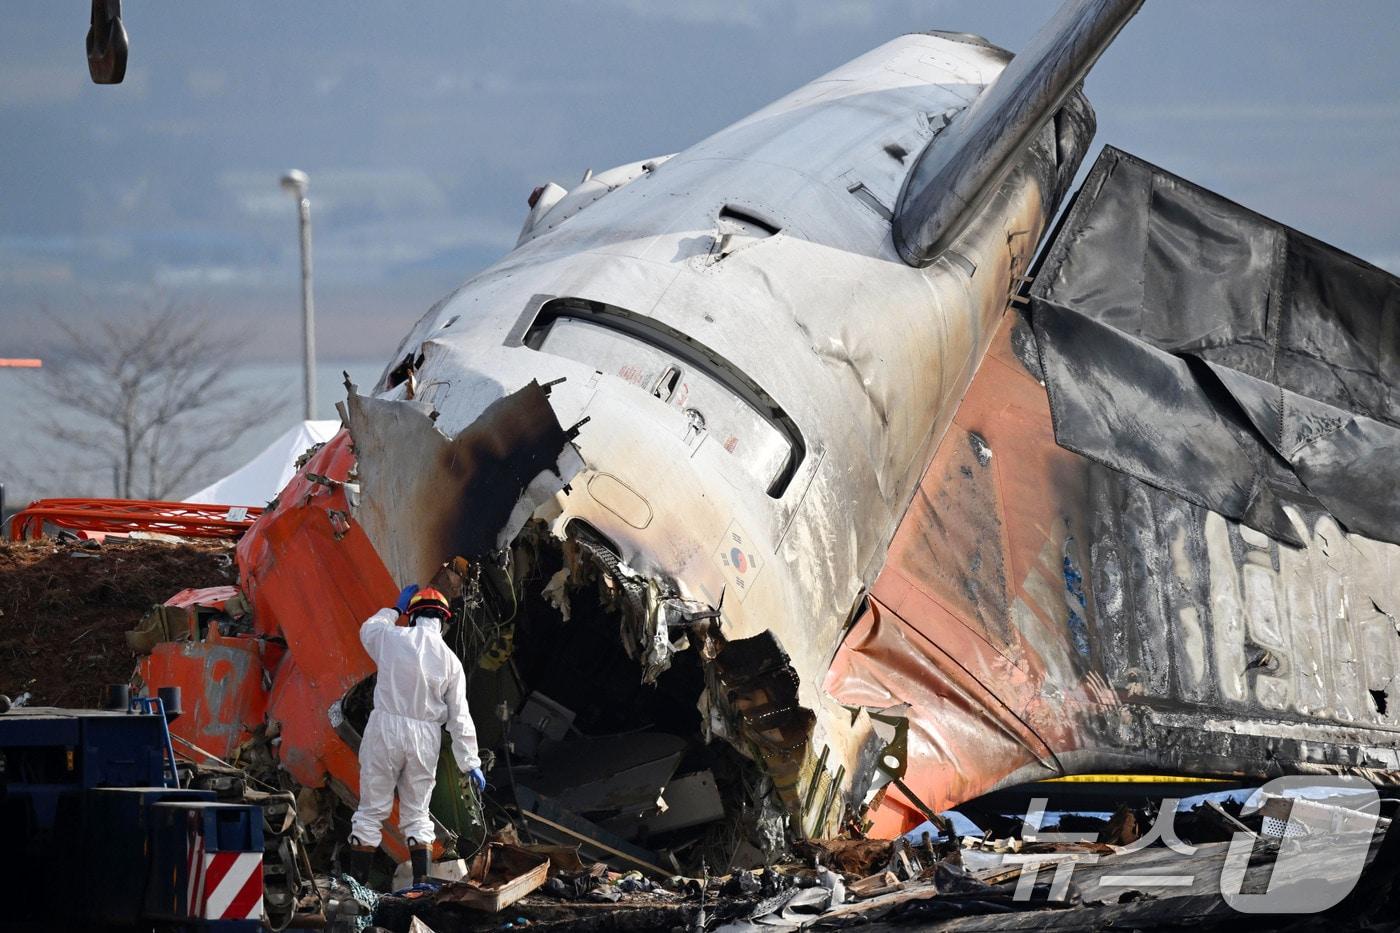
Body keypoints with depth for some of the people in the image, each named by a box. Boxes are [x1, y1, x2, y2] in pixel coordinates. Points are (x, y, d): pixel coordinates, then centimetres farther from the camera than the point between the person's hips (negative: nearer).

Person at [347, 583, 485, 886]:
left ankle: (356, 880, 3)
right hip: (425, 736, 1)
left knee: (372, 809, 5)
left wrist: (395, 609, 36)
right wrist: (470, 762, 6)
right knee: (417, 813, 12)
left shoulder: (394, 638, -5)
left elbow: (368, 628, 21)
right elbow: (459, 717, 1)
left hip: (385, 729, -1)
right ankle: (421, 880, 4)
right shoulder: (449, 660, 0)